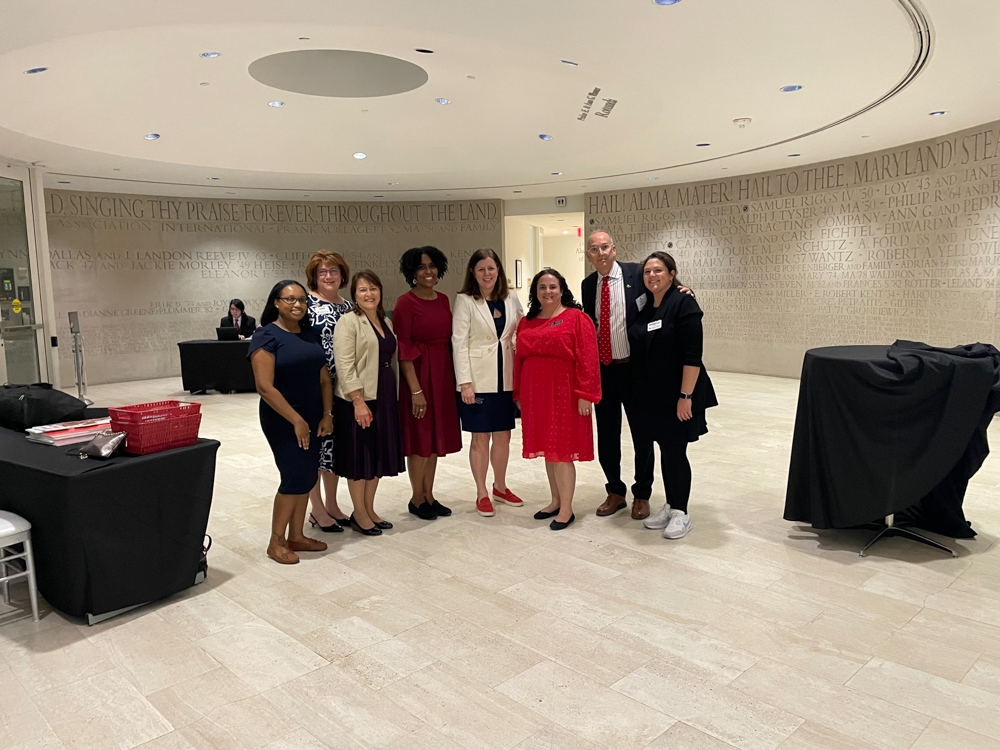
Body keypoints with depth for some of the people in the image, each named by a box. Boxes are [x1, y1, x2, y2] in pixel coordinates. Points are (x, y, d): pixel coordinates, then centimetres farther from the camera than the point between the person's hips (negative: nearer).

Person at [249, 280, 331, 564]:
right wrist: (296, 420, -19)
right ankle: (276, 542, 10)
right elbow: (265, 386, -19)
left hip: (311, 419, 7)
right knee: (295, 477, -7)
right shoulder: (267, 336, -12)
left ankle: (296, 536, 24)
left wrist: (326, 414, -1)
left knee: (307, 477, 10)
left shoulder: (310, 335, 9)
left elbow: (324, 378, 10)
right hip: (283, 421, -6)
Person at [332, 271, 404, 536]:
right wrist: (358, 401, -22)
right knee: (359, 456, 3)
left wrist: (393, 394, 9)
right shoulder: (348, 322, -9)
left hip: (384, 395, 7)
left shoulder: (385, 322, 13)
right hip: (358, 398, -7)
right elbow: (345, 365, -16)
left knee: (379, 454, 13)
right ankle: (359, 514, 17)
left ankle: (369, 509, 26)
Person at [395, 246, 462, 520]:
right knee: (420, 438, 2)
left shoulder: (443, 300, 9)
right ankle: (417, 499, 18)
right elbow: (403, 350, -14)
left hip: (442, 374, 6)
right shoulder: (405, 303, -10)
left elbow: (448, 340, 12)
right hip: (418, 374, -6)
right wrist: (416, 389, -18)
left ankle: (429, 496, 24)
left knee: (436, 437, 12)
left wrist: (454, 378, 6)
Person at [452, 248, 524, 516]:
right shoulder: (465, 301, -6)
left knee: (503, 436, 13)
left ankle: (500, 487, 31)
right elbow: (459, 342, -9)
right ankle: (482, 494, 18)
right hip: (479, 378, -4)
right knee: (481, 438, 4)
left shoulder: (511, 297, 6)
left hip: (505, 377, 4)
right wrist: (465, 382, -15)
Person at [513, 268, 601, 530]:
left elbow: (588, 359, -11)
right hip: (535, 394, 6)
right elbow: (519, 359, 14)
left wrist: (585, 394, -16)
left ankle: (566, 509, 9)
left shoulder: (576, 318, -6)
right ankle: (556, 501, 27)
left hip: (563, 393, -6)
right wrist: (518, 395, 12)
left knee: (561, 450, -2)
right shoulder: (526, 323, 11)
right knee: (547, 449, 13)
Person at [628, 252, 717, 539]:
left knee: (675, 451, -2)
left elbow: (692, 355, -18)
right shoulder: (644, 306, 10)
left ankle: (681, 513, 13)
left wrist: (686, 396, -22)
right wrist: (640, 391, 14)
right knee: (665, 449, 14)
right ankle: (670, 506, 26)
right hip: (651, 395, 7)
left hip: (677, 395, -7)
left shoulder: (683, 304, -12)